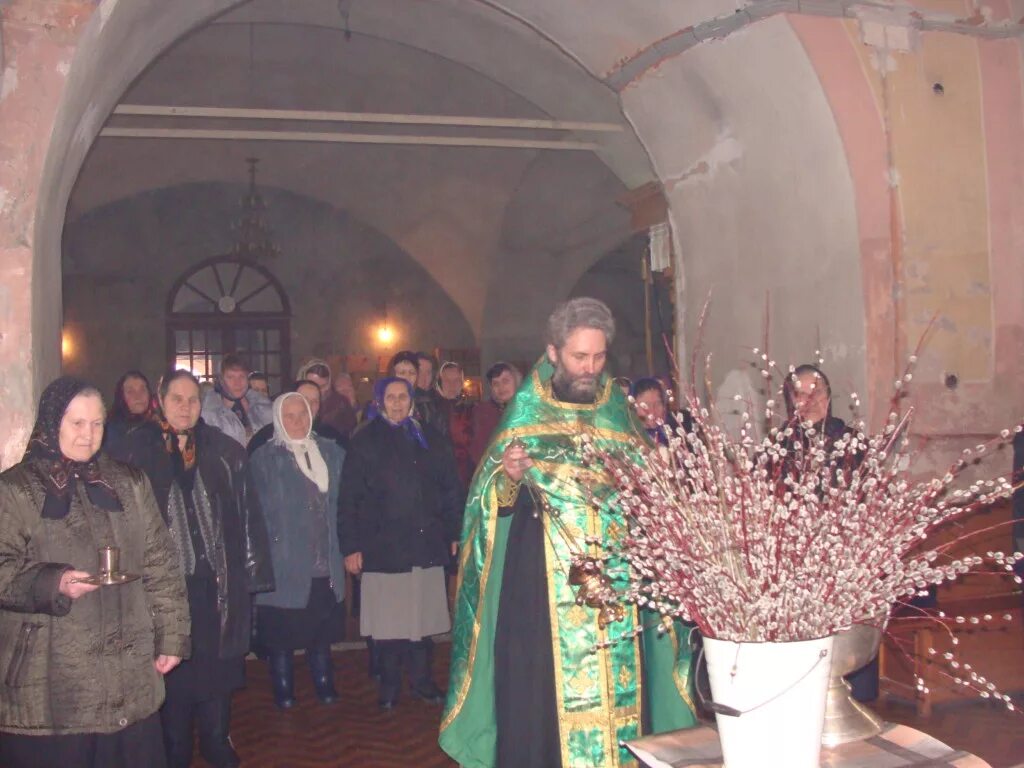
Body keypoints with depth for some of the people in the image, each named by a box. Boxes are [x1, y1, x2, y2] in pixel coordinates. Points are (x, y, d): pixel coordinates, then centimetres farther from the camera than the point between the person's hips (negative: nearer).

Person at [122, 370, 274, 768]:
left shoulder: (223, 450, 4)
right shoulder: (140, 449, 0)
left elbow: (247, 513, 5)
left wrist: (251, 570, 1)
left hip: (218, 579, 2)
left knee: (218, 659, 9)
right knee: (173, 665, 8)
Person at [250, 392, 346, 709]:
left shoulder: (332, 453, 10)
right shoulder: (264, 459, -1)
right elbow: (261, 510, -4)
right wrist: (264, 557, -8)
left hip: (326, 563, 3)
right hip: (286, 565, -3)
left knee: (322, 631, 12)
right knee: (282, 634, 4)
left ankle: (325, 684, 27)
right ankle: (283, 691, 19)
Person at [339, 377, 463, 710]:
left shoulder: (429, 438, 9)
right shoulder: (364, 442, 1)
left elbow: (451, 488, 10)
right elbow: (348, 499, -2)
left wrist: (455, 532, 5)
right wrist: (350, 546, -7)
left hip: (427, 545, 3)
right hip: (382, 548, -2)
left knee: (423, 617, 8)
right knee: (387, 622, 4)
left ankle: (421, 680, 23)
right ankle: (389, 686, 19)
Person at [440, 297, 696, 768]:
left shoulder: (618, 414, 9)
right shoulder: (525, 416, 1)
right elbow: (496, 502, -1)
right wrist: (508, 478, -20)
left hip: (615, 584, 3)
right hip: (541, 588, -2)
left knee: (617, 690, 3)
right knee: (540, 691, -4)